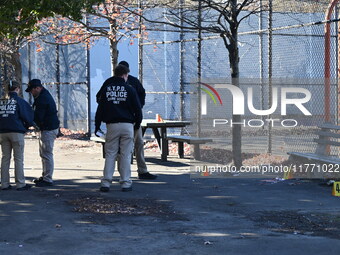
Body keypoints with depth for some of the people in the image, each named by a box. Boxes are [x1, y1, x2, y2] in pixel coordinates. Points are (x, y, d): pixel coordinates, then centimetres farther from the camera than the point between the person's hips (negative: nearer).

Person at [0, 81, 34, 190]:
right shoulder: (20, 101, -6)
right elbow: (27, 116, -6)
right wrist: (27, 125, 13)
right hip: (17, 132, -4)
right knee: (18, 159, 1)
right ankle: (20, 184, 0)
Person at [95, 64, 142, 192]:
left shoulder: (106, 89, 7)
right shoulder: (129, 89, 1)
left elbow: (100, 108, 7)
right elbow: (137, 109, 2)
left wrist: (97, 125, 14)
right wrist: (137, 124, 16)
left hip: (112, 126, 2)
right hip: (127, 125, -2)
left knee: (110, 154, 4)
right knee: (126, 155, 2)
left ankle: (106, 183, -1)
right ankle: (126, 183, 3)